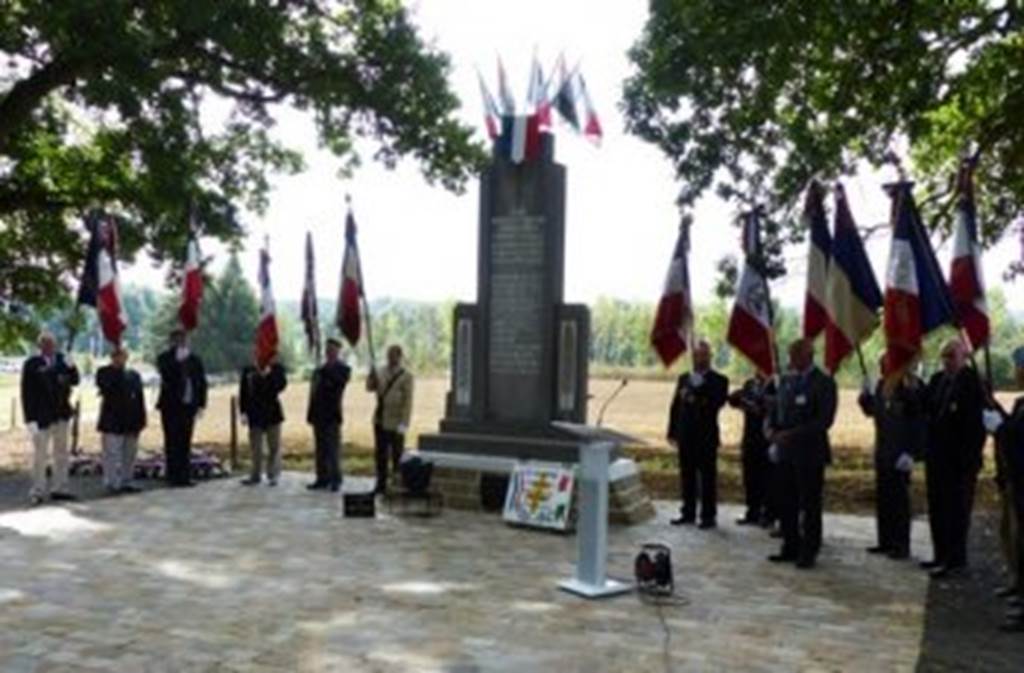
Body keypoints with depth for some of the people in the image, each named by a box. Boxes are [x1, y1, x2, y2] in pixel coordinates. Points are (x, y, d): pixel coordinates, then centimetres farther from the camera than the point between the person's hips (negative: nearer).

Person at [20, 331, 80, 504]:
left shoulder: (61, 359, 4)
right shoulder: (32, 364, -9)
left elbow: (74, 381, 7)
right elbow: (27, 392, -10)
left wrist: (71, 368, -13)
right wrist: (30, 417, -15)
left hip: (61, 415, 5)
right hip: (42, 416, -5)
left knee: (61, 453, 12)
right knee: (40, 455, 1)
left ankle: (59, 488, 21)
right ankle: (38, 491, 10)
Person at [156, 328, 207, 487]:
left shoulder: (195, 360, 10)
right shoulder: (164, 358, 1)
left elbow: (202, 382, 10)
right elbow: (166, 376, -18)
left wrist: (201, 405, 3)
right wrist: (178, 359, -18)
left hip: (189, 406, 3)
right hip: (171, 406, -3)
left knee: (185, 442, 5)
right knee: (172, 442, -1)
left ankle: (184, 476, 10)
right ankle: (173, 477, 3)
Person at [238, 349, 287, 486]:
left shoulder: (276, 369, -2)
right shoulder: (247, 371, 1)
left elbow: (282, 384, -15)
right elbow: (243, 393, 2)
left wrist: (269, 375, -24)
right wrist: (243, 412, -3)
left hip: (272, 413, -1)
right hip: (255, 415, 1)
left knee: (274, 447, 3)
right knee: (255, 447, 9)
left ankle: (273, 475, 12)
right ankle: (255, 475, 19)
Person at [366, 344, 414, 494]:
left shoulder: (406, 376, -7)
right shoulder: (381, 372, 10)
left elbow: (408, 402, -11)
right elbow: (370, 387, 2)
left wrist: (404, 424, -17)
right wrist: (372, 375, -18)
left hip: (395, 423, -5)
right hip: (380, 420, 5)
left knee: (396, 455, 1)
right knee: (380, 454, 10)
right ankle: (381, 484, 18)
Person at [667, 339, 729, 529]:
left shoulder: (718, 381, -1)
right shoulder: (684, 378, 15)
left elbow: (717, 402, -17)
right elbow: (676, 405, 12)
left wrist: (699, 387, -22)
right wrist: (673, 432, 7)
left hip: (706, 437, -5)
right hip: (686, 435, 5)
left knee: (707, 476, -1)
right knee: (687, 476, 9)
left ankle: (708, 515, 4)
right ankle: (688, 513, 16)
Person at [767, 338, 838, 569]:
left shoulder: (823, 383, -8)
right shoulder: (786, 381, 13)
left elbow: (825, 420, -16)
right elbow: (776, 410, 18)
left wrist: (792, 434, -23)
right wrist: (772, 428, -5)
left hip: (810, 453, -6)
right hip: (785, 452, 6)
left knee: (810, 506, 2)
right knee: (786, 504, 10)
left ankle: (808, 552, 11)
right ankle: (790, 548, 21)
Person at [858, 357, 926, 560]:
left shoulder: (911, 388, -13)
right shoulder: (881, 386, 8)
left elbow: (919, 420, -15)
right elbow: (871, 410, 15)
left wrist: (911, 451, -20)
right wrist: (866, 394, 0)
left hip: (900, 451, -7)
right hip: (883, 450, 7)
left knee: (899, 497, -1)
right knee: (883, 496, 11)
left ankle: (902, 545, 7)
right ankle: (886, 541, 21)